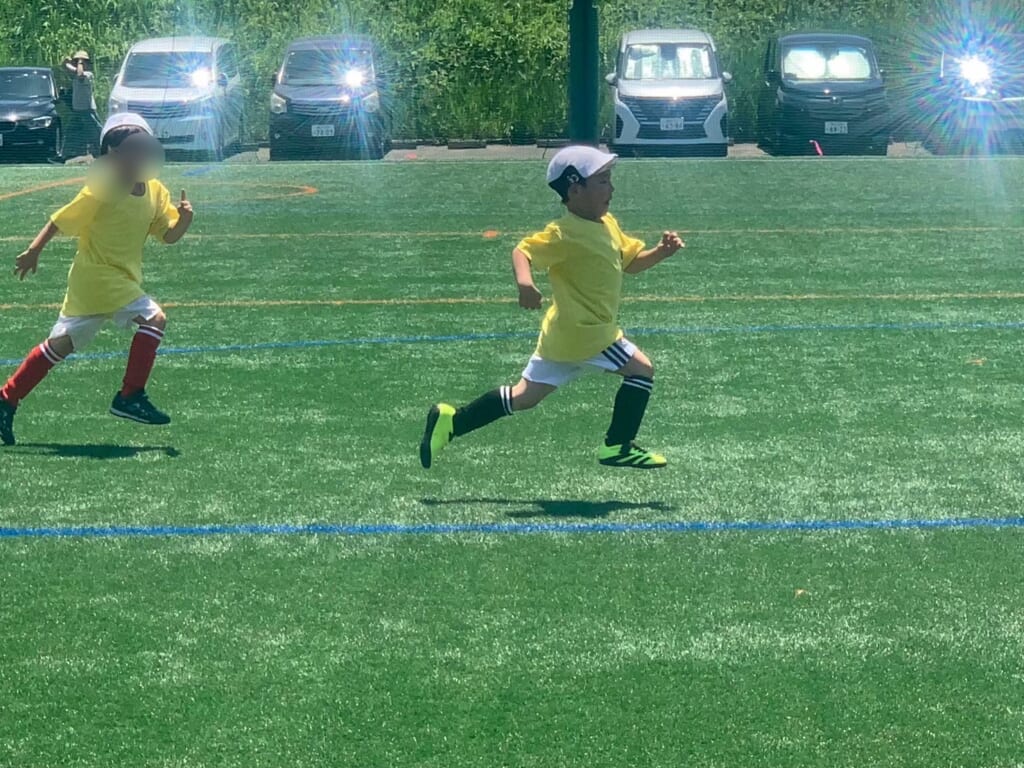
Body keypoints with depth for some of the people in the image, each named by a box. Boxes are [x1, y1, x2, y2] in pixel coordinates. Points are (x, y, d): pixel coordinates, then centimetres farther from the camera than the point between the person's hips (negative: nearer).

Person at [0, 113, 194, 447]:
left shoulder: (155, 192, 2)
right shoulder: (101, 191, -17)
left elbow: (169, 235, 2)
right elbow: (60, 220, -11)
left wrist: (184, 218, -18)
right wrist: (33, 252, -14)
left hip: (123, 278, 8)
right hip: (98, 276, -8)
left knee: (61, 344, 13)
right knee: (153, 318, -19)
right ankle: (131, 397, -13)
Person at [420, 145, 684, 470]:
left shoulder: (608, 225, 9)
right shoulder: (565, 235, -19)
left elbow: (632, 261, 19)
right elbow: (523, 251, -23)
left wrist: (661, 251, 1)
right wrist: (525, 282, -42)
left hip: (564, 334, 9)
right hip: (585, 333, -9)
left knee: (523, 398, 14)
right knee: (641, 369, -2)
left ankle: (452, 421, 15)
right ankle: (618, 447, 7)